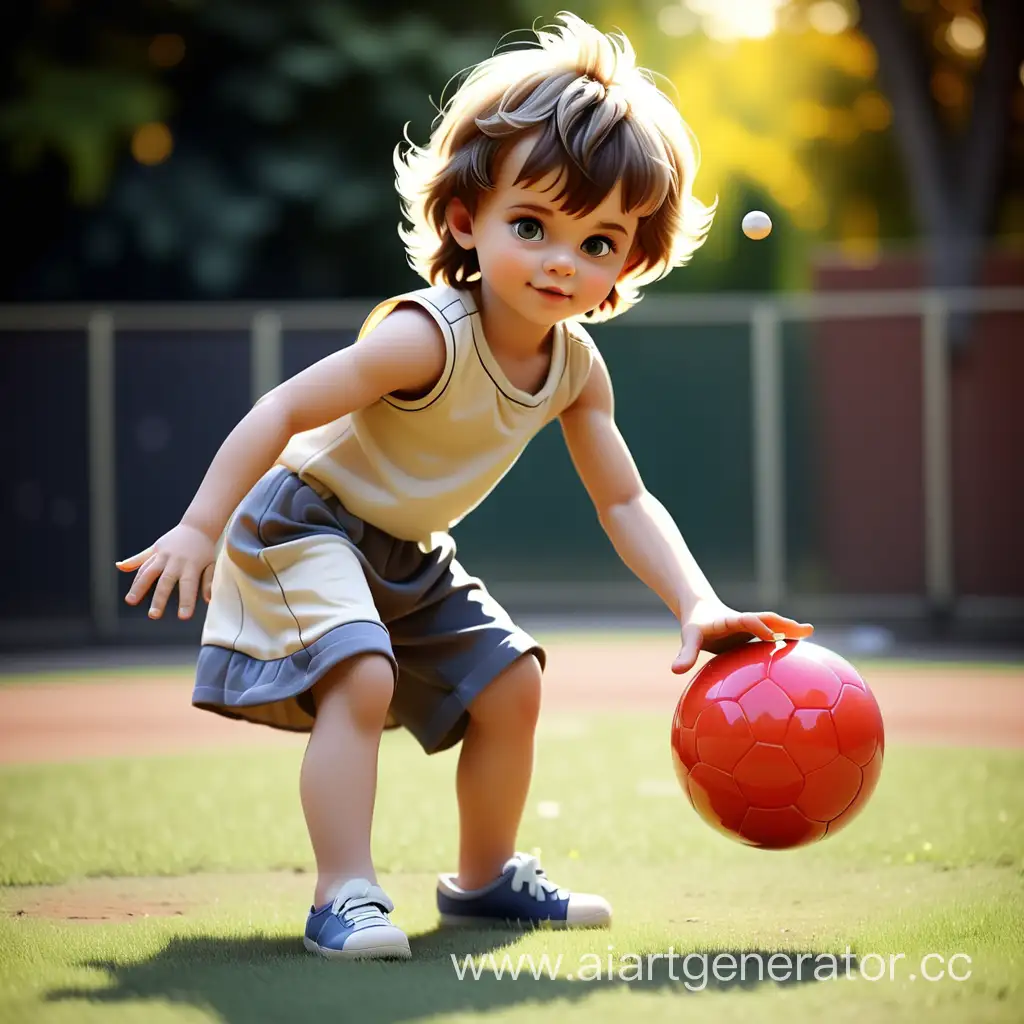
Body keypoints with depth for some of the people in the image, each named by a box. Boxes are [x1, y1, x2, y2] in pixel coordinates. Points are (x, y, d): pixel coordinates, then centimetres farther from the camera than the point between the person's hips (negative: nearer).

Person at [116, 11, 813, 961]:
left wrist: (699, 605, -16)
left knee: (509, 686, 12)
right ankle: (343, 898, -25)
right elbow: (284, 409, -31)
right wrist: (200, 527, -33)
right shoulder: (427, 337, -32)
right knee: (360, 677, -30)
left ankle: (484, 876, 30)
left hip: (411, 559, 8)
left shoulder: (576, 368, -8)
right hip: (306, 526, -8)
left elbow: (625, 502, -2)